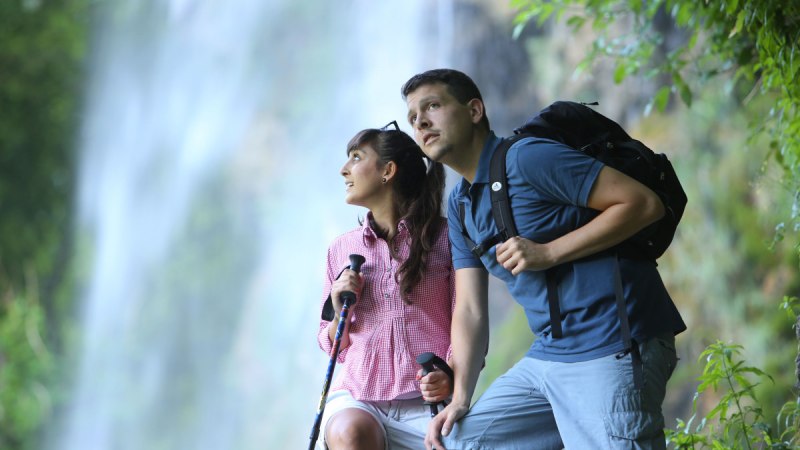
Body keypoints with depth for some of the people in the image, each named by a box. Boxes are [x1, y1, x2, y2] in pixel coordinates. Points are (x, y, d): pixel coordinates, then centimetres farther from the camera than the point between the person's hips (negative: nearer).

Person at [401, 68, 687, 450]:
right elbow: (469, 310, 12)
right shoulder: (460, 205, 16)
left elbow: (644, 203, -16)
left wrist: (547, 254, -18)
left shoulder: (527, 158, -11)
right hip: (548, 354, 9)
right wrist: (459, 399, 0)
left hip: (610, 348, -9)